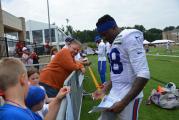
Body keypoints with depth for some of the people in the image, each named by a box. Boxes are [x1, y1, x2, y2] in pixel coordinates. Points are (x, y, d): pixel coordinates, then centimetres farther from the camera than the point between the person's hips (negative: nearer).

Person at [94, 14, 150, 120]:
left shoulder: (129, 38, -17)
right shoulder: (114, 42, 8)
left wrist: (123, 102, -22)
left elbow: (143, 75, -24)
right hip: (113, 95, 8)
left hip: (128, 98, -8)